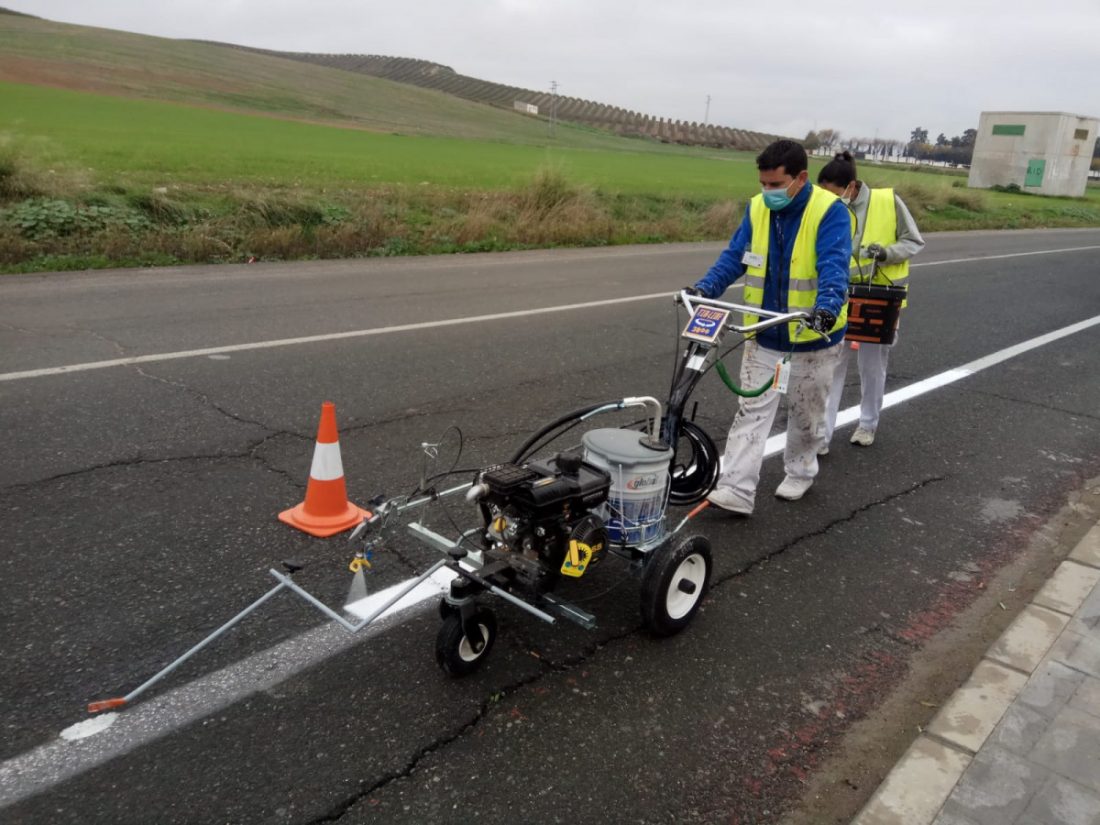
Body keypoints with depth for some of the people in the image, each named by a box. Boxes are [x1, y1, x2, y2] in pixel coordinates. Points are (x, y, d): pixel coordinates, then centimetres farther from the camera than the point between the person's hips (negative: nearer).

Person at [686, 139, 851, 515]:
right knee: (751, 411, 0)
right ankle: (737, 490, 1)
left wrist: (827, 306, -47)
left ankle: (800, 471, 38)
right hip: (763, 335, 4)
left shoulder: (830, 211, -17)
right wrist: (704, 288, -20)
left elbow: (834, 267, -28)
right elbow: (734, 257, -3)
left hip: (812, 336, -3)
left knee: (806, 413, 15)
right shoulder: (757, 208, -2)